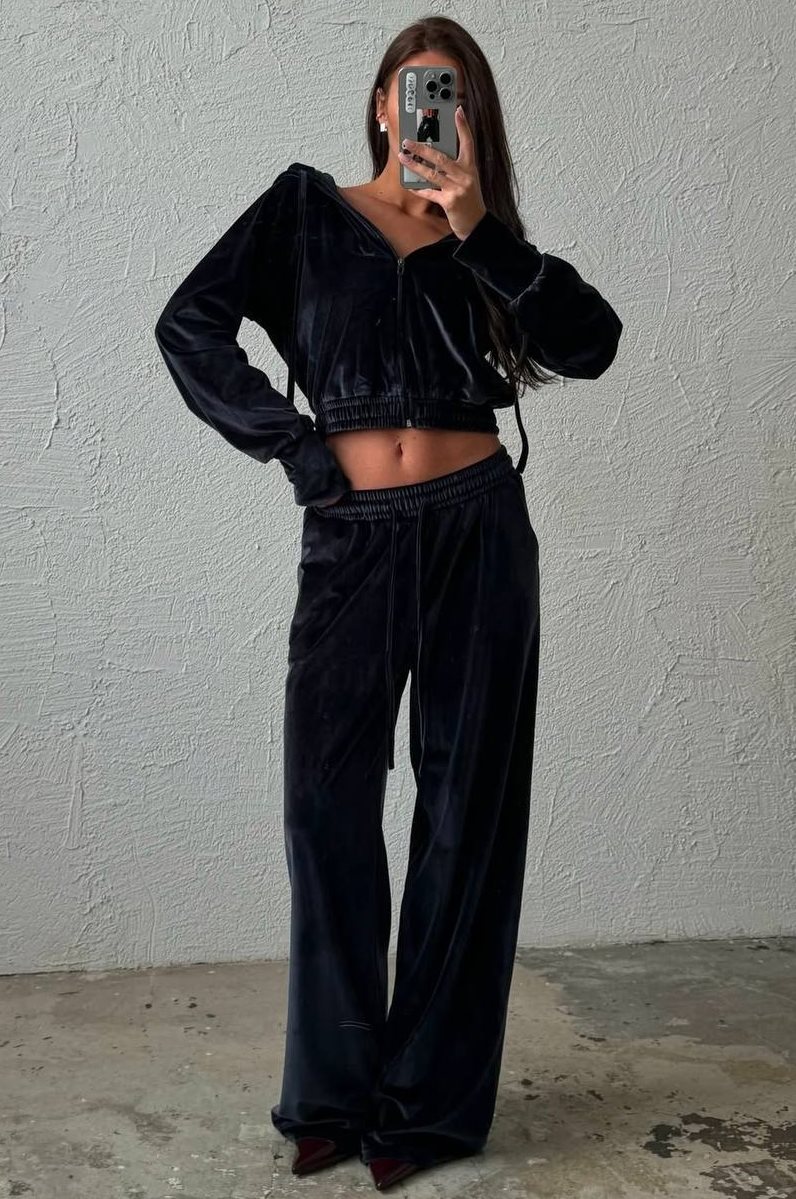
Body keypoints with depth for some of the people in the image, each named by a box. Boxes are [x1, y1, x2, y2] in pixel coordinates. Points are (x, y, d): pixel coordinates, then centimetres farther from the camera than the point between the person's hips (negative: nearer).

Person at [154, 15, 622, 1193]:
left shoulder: (482, 241, 13)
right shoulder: (306, 206, 10)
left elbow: (591, 341, -3)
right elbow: (190, 324, 1)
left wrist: (477, 228, -10)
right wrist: (298, 446, -4)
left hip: (477, 531, 1)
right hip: (352, 536, -1)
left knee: (467, 806, 2)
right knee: (329, 801, -1)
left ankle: (430, 1096, 15)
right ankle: (335, 1091, 15)